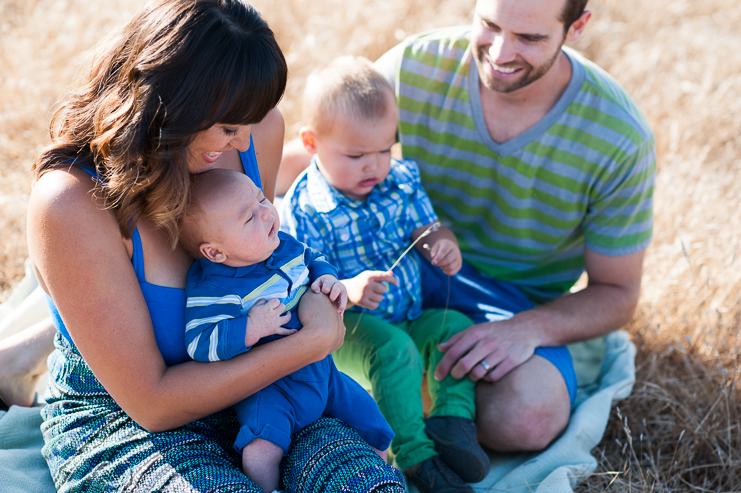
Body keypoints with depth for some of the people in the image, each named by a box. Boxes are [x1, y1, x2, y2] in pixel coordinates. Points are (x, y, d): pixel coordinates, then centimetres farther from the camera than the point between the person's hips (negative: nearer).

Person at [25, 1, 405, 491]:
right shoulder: (70, 203, -26)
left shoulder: (259, 130, -9)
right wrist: (311, 342, -22)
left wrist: (321, 292, -6)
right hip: (115, 419, -4)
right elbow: (151, 403, -21)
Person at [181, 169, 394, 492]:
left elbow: (314, 258, 19)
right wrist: (252, 329, -35)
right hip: (269, 388, -6)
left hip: (320, 369, 6)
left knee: (370, 420, 12)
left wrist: (328, 278, -3)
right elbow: (199, 344, -27)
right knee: (262, 451, -32)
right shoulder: (210, 288, -22)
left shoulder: (282, 245, -1)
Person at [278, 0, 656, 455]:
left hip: (520, 299, -1)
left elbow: (617, 293, -9)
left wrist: (529, 329, -29)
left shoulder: (621, 140, -19)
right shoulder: (414, 68, -16)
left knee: (527, 420, -34)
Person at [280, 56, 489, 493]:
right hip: (345, 328, -6)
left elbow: (428, 228, 8)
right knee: (395, 351, -32)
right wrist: (348, 291, -39)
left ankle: (454, 419, -18)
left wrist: (443, 245, -18)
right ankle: (415, 457, -26)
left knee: (455, 326, -19)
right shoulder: (304, 209, -16)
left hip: (410, 316, 6)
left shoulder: (401, 180, 2)